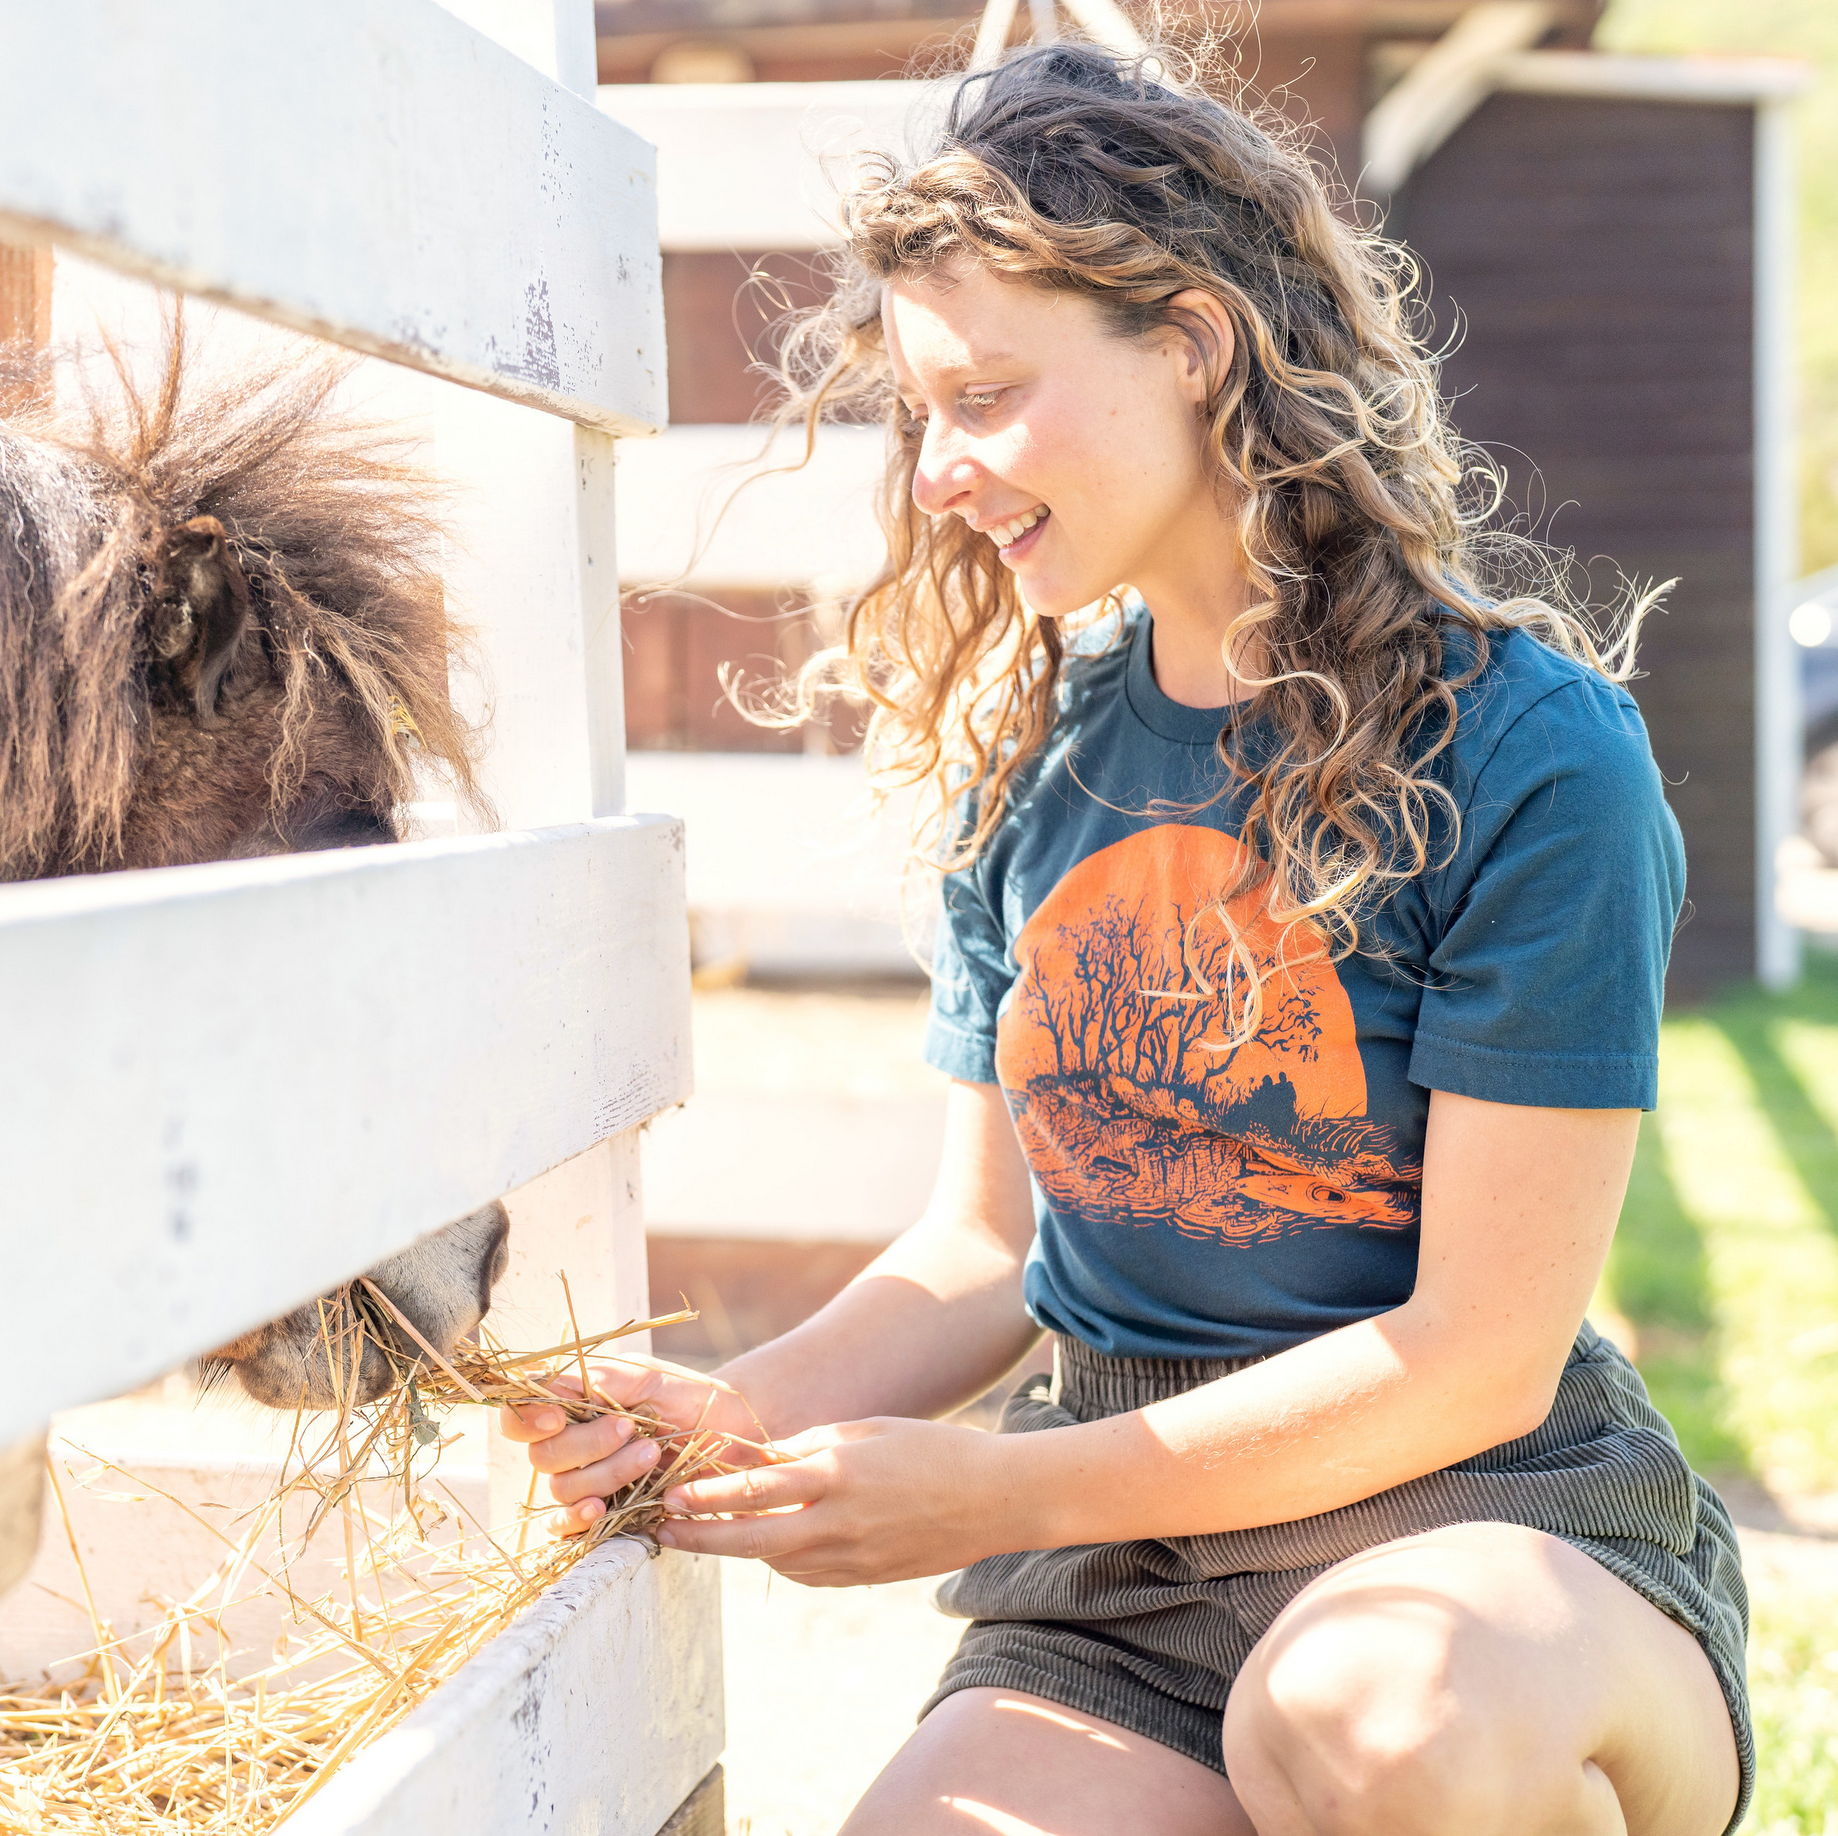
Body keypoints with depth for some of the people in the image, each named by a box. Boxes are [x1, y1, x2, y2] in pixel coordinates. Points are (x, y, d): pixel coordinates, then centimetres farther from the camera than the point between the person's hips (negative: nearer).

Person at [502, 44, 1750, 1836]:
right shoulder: (1029, 758, 6)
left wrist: (989, 1497, -14)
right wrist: (736, 1415, -7)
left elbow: (1480, 1353, -13)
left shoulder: (1528, 749, -12)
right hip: (1120, 1571, 4)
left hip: (1488, 1506, -3)